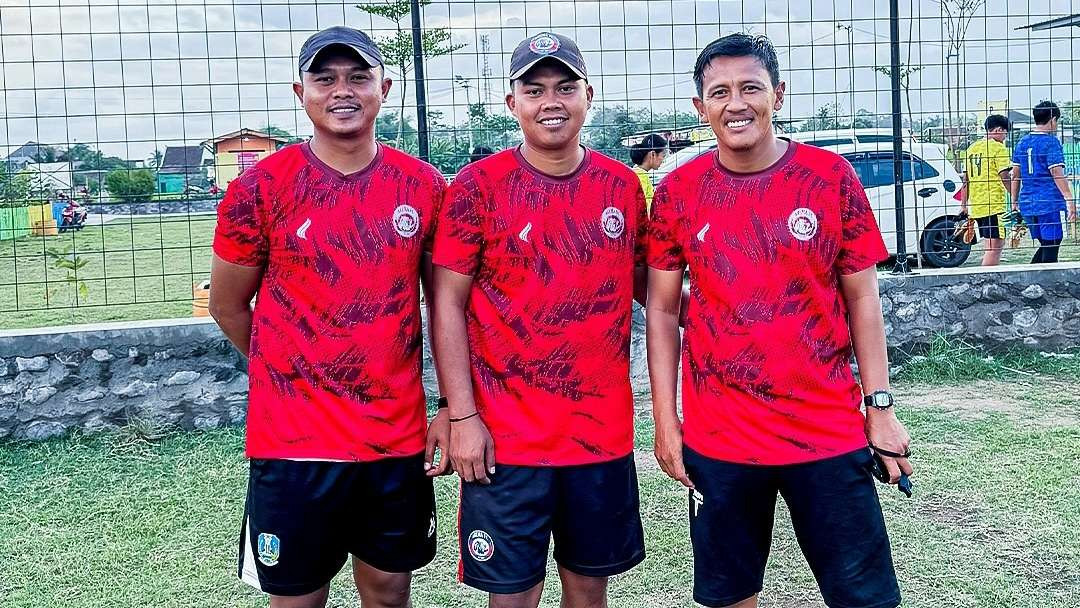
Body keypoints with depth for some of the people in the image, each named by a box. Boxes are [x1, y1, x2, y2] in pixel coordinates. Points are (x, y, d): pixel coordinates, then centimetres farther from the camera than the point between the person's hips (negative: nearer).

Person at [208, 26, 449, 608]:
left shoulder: (424, 186, 0)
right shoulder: (261, 187, -7)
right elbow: (228, 306, 4)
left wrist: (450, 406, 2)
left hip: (400, 441, 2)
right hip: (294, 446, -2)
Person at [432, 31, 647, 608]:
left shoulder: (622, 185, 4)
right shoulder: (478, 185, -6)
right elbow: (448, 305, -6)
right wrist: (462, 416, -11)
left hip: (604, 433, 3)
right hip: (507, 438, -3)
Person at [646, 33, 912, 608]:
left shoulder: (831, 177, -3)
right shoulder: (677, 192, -2)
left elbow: (861, 297, 2)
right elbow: (661, 309, 3)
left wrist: (878, 407, 0)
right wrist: (665, 419, 0)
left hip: (830, 431, 0)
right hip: (717, 439, 1)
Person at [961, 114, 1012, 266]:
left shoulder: (972, 148, 15)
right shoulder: (998, 148, -6)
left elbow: (966, 179, 16)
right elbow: (1004, 177, -12)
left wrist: (964, 204, 19)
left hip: (976, 205, 8)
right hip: (994, 204, -8)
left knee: (993, 244, 17)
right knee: (994, 245, -7)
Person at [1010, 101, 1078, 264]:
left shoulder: (1022, 142, 11)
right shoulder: (1051, 142, -9)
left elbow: (1016, 175, 14)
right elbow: (1057, 174, -15)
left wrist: (1014, 202, 19)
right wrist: (1069, 200, -15)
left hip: (1027, 204, 7)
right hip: (1049, 204, -7)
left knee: (1045, 245, 16)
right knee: (1051, 248, 0)